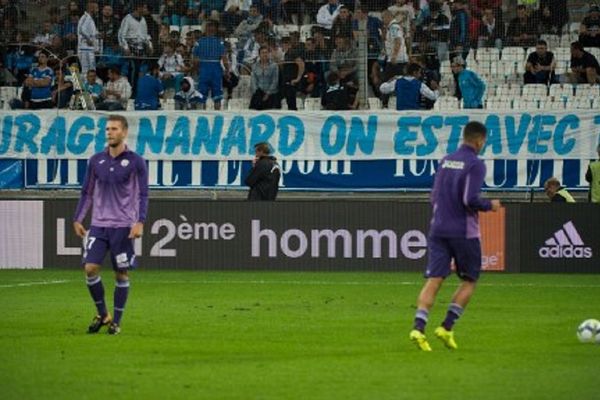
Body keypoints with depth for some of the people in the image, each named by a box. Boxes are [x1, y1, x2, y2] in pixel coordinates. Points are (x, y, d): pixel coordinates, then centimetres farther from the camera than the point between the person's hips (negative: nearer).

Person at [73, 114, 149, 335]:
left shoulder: (135, 162, -3)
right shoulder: (96, 161, 7)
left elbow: (142, 195, -3)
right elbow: (87, 193, 14)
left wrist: (140, 222, -14)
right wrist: (78, 219, 8)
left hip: (123, 226, -3)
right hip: (98, 225, 3)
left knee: (121, 274, 1)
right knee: (90, 268, -9)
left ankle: (116, 321, 11)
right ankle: (102, 314, 8)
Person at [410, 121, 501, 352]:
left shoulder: (446, 161, 12)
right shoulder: (475, 164, -9)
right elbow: (470, 200, -17)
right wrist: (490, 205, -1)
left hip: (438, 229, 5)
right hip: (464, 233, -5)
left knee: (433, 280, -1)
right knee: (469, 281, 12)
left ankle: (418, 328, -19)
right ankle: (447, 328, 2)